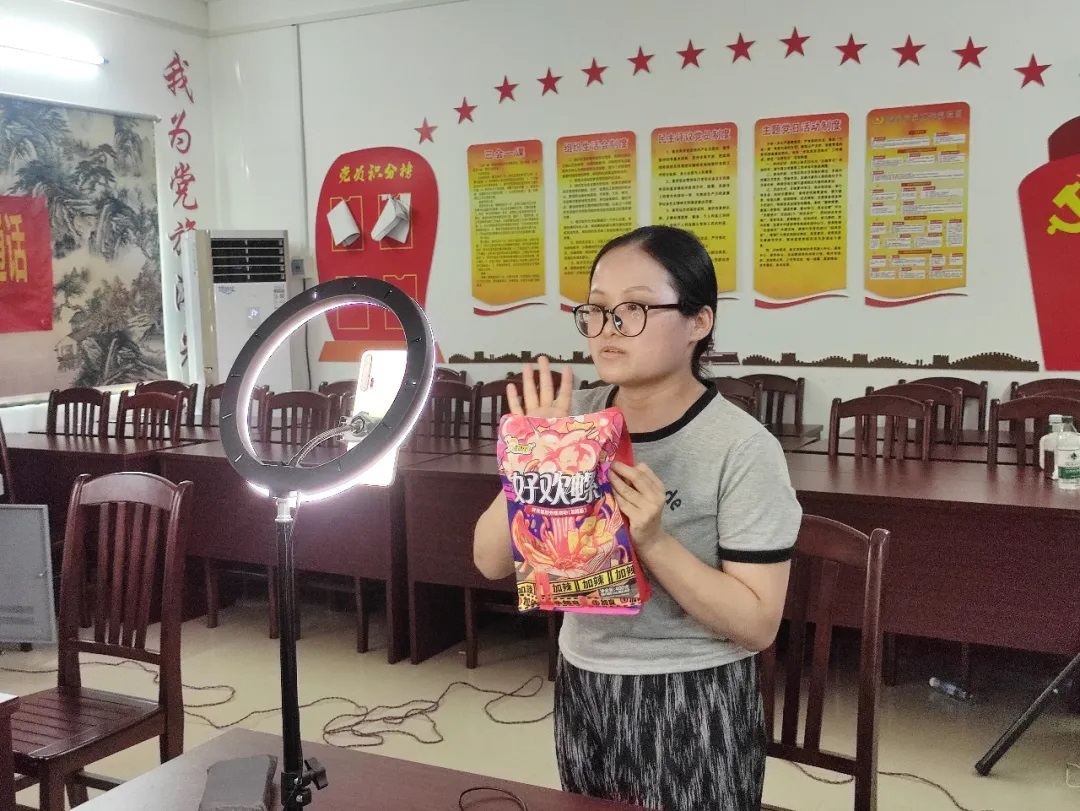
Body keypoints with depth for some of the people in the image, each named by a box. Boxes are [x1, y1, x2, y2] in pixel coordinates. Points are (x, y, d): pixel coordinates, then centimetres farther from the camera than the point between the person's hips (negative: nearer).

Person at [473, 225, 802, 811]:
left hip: (694, 705, -4)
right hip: (582, 690, 5)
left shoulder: (742, 448, -17)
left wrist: (651, 540, -28)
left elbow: (757, 624, -17)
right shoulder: (574, 418, -3)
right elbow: (492, 562, -4)